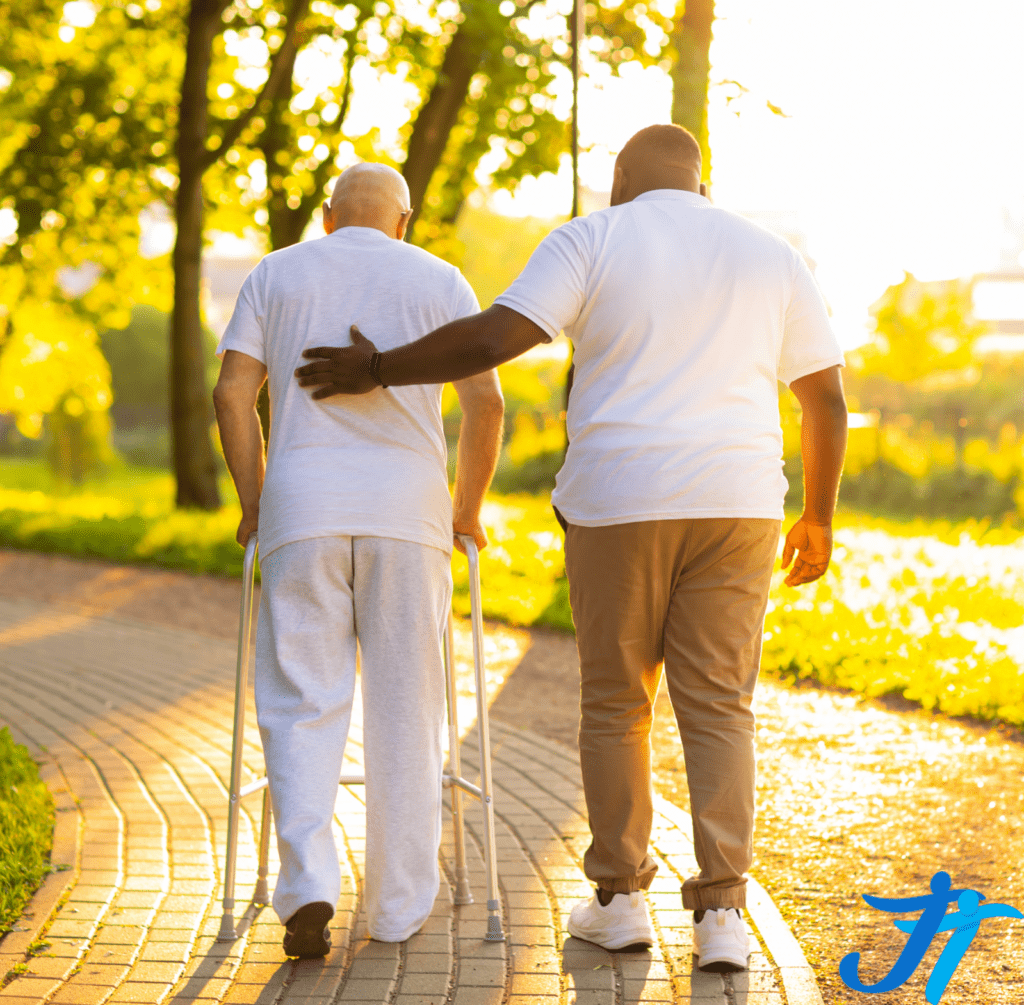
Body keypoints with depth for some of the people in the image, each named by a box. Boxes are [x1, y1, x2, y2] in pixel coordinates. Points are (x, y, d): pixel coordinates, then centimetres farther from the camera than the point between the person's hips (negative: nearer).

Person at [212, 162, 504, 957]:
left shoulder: (275, 274, 14)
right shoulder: (439, 280, 12)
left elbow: (232, 393, 3)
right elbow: (486, 402, 2)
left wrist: (252, 500, 12)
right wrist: (469, 507, 12)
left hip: (302, 504, 1)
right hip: (407, 504, 0)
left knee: (302, 707, 5)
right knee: (405, 710, 6)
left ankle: (309, 887, -12)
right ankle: (400, 906, 11)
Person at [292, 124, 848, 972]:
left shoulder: (593, 242, 1)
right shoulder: (771, 258, 11)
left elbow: (492, 338, -10)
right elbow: (828, 400, 10)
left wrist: (377, 370, 0)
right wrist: (819, 517, 19)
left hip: (618, 504, -2)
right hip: (736, 504, 2)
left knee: (615, 701, 12)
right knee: (717, 709, 5)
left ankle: (620, 900, 16)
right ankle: (721, 915, -3)